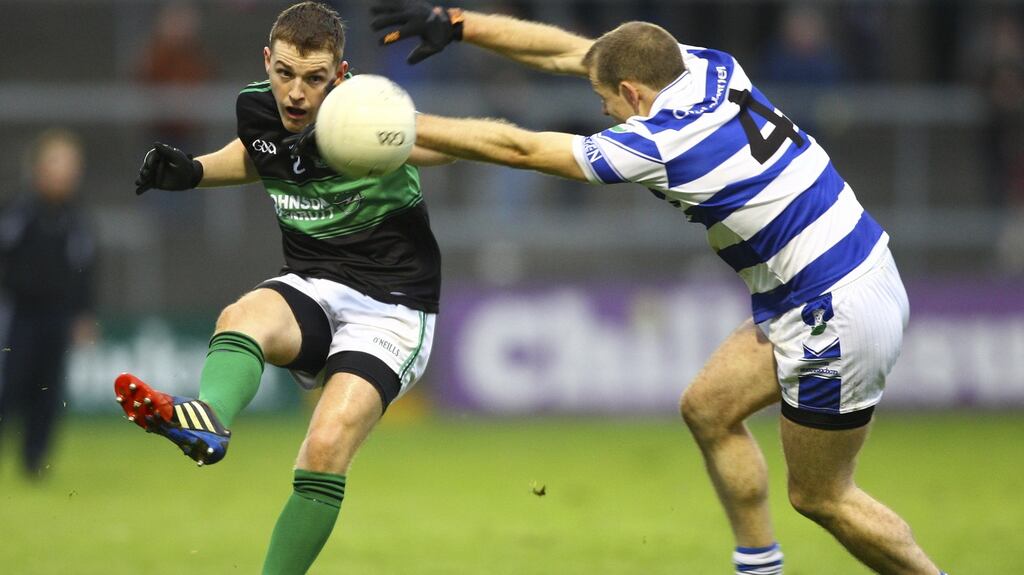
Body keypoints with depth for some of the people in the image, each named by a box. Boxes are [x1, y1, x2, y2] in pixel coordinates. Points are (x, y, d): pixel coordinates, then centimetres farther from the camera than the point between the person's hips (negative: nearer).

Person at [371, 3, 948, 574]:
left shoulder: (660, 145, -21)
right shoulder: (708, 69, 2)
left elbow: (517, 148, -14)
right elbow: (569, 51, 10)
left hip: (838, 321, -9)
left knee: (820, 497, 5)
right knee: (708, 408, 16)